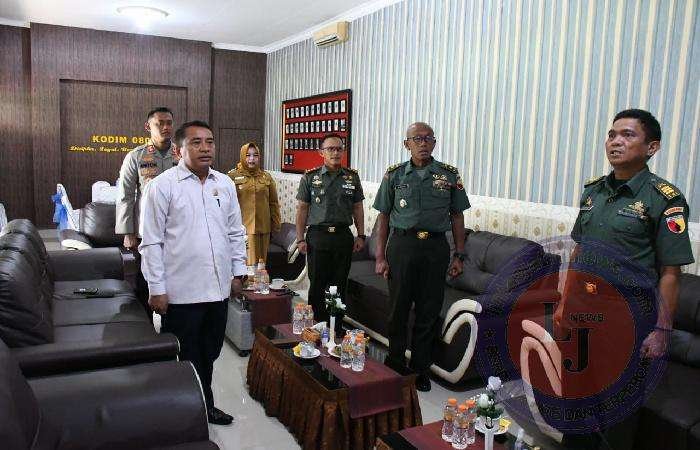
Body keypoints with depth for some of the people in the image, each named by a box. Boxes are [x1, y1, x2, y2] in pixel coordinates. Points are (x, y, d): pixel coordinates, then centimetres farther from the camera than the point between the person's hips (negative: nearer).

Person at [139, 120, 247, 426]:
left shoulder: (225, 184, 7)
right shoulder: (163, 186, -8)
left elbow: (235, 232, 13)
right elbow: (152, 242, -9)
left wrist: (238, 272, 10)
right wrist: (157, 289, -10)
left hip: (219, 288, 5)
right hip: (181, 292, -5)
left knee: (209, 354, 19)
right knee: (184, 358, 9)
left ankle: (204, 405, 38)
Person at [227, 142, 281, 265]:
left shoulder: (266, 177, 11)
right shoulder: (233, 176, 1)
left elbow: (273, 203, 14)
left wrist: (276, 224, 10)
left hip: (263, 229, 3)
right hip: (243, 229, -3)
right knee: (247, 263, -4)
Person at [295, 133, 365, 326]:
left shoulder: (352, 177, 8)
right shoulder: (310, 177, 2)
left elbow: (357, 208, 11)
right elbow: (302, 209, 2)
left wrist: (360, 235, 6)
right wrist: (300, 238, -3)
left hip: (343, 236, 2)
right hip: (318, 236, -2)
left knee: (340, 285, 8)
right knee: (317, 284, 3)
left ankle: (336, 327, 20)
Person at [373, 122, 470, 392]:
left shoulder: (449, 175, 6)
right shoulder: (394, 175, 4)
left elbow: (457, 217, 9)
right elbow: (383, 216, 5)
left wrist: (459, 255, 4)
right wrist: (380, 257, -1)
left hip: (436, 247, 1)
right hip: (402, 245, 0)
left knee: (429, 311, 7)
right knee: (398, 307, 7)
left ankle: (420, 368, 22)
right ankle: (394, 363, 25)